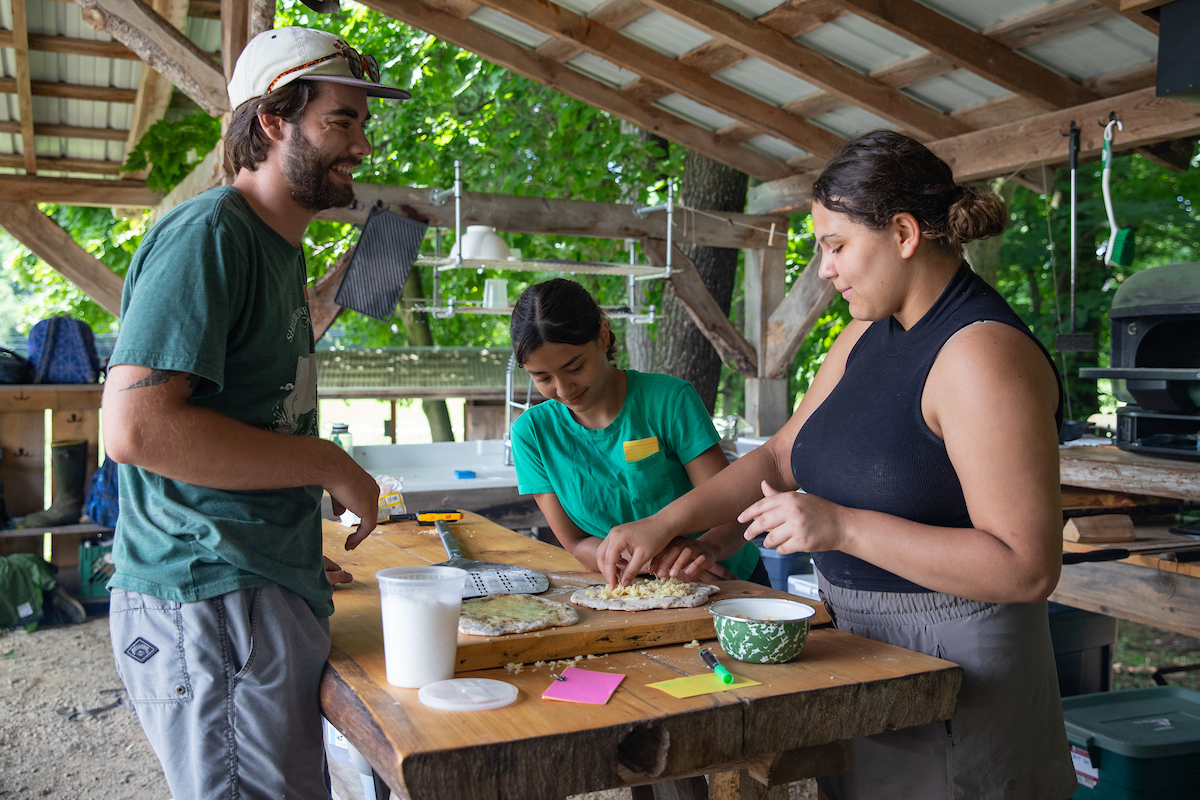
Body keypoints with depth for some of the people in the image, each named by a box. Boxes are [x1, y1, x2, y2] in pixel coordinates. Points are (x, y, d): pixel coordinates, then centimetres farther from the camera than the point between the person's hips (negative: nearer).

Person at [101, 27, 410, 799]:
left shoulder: (281, 245, 16)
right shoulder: (208, 235, -15)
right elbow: (136, 428, -26)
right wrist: (330, 465, -18)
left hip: (265, 589, 10)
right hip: (212, 602, -10)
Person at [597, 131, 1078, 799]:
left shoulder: (984, 354, -22)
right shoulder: (869, 336, 5)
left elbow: (1029, 568, -26)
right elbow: (783, 456, 12)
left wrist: (841, 527, -29)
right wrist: (663, 523, 3)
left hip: (951, 661, -8)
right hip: (859, 640, 8)